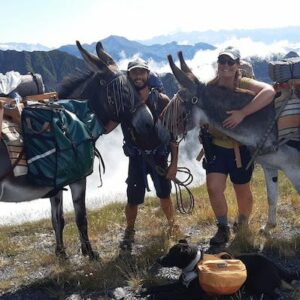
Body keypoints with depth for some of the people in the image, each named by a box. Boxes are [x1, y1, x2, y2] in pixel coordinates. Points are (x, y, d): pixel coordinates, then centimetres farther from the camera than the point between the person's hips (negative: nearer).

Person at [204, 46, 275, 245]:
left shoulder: (244, 84, -17)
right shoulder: (210, 87, -3)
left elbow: (269, 91, -36)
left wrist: (242, 113, -40)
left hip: (241, 148, -3)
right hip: (217, 145, 3)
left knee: (242, 190, 13)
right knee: (214, 187, -8)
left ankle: (243, 222, 42)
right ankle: (223, 229, 13)